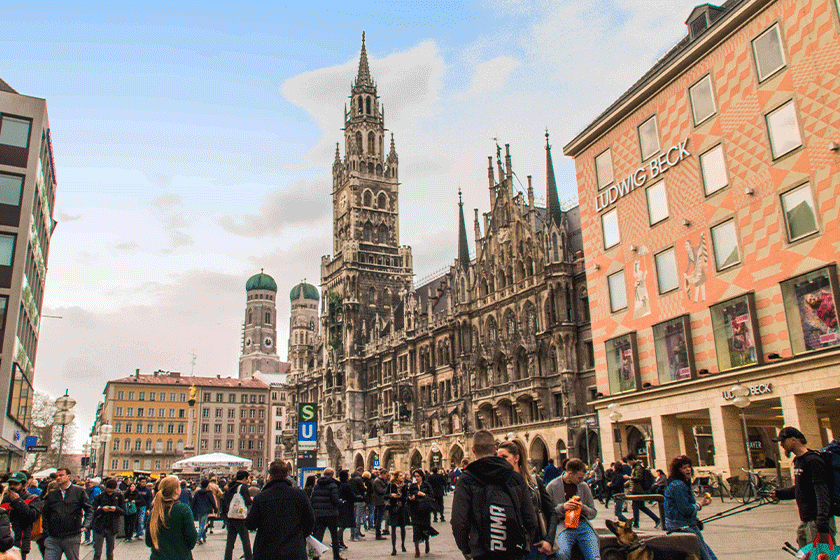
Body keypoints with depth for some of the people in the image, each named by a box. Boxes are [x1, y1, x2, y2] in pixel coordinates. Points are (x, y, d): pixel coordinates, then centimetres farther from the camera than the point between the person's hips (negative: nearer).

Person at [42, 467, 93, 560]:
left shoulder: (79, 491, 1)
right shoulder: (51, 494, 9)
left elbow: (89, 510, 1)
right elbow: (45, 513, 16)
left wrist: (86, 525, -12)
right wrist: (46, 530, 6)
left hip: (72, 537, -2)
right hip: (53, 538, 3)